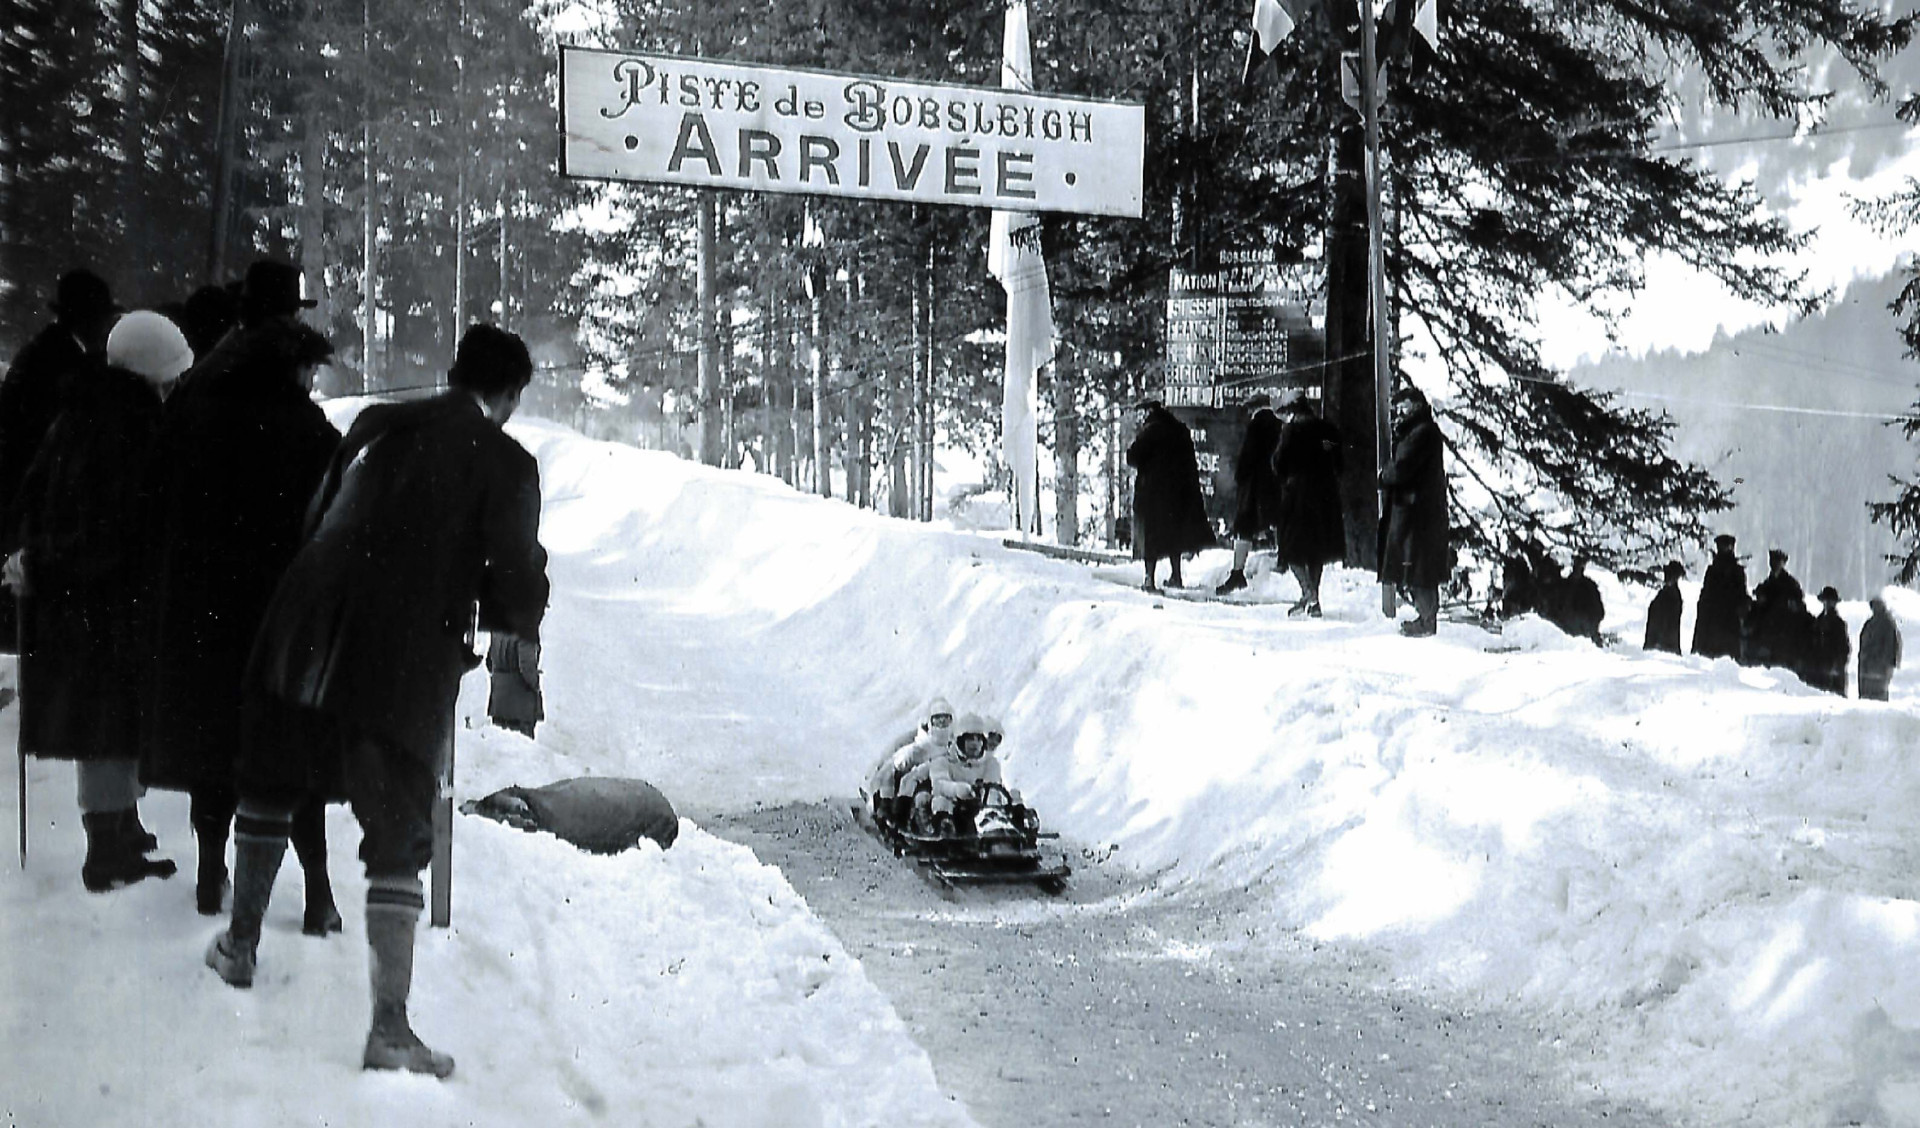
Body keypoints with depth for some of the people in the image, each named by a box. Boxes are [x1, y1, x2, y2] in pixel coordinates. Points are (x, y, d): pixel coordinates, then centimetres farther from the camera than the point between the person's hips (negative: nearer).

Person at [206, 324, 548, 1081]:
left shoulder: (375, 425, 9)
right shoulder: (506, 465, -5)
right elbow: (520, 600, -8)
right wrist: (474, 600, 13)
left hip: (305, 640, 4)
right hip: (405, 672, -4)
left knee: (269, 788, 26)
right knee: (398, 838, 4)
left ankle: (240, 945, 44)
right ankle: (390, 1025, 1)